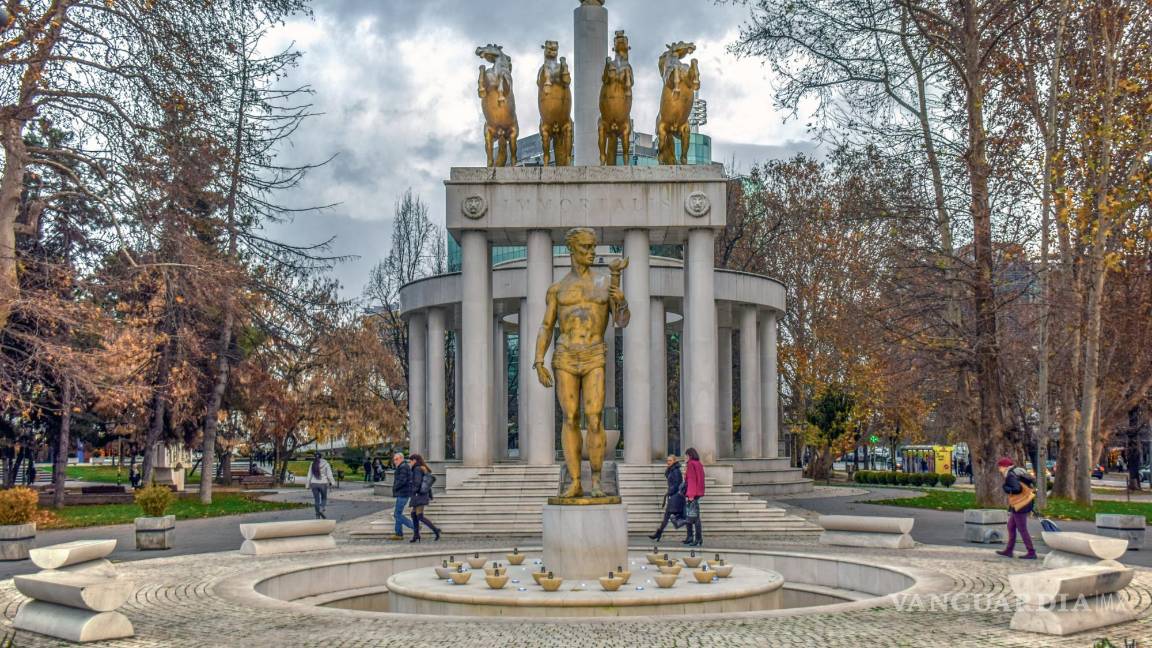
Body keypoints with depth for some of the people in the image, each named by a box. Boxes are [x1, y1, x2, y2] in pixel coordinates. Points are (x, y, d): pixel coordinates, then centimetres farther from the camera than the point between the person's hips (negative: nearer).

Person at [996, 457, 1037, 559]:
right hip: (1026, 502, 10)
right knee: (1011, 527, 15)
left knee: (1022, 529, -2)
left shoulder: (1010, 476, -16)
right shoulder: (1017, 471, 12)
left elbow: (1017, 489, -28)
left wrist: (1005, 488, -12)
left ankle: (1031, 553, 2)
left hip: (1020, 505, -10)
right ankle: (1009, 551, 20)